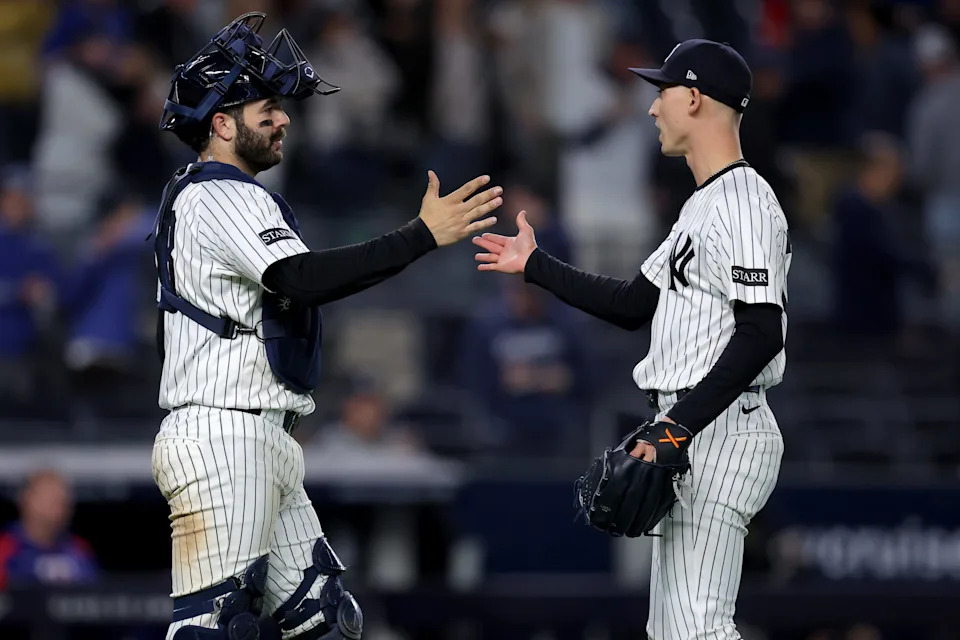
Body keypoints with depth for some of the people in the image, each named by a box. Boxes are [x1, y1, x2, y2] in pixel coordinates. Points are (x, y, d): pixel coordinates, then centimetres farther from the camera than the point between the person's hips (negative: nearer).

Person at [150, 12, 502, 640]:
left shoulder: (189, 197, 21)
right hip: (223, 442, -11)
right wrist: (423, 235, -29)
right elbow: (302, 279, -27)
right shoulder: (223, 199, -12)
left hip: (266, 446, 11)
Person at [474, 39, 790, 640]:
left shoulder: (745, 206, -15)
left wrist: (680, 426, -26)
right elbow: (635, 304, 27)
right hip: (690, 436, 11)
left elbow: (761, 334, -23)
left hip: (720, 432, -11)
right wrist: (537, 265, 31)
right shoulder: (702, 206, 20)